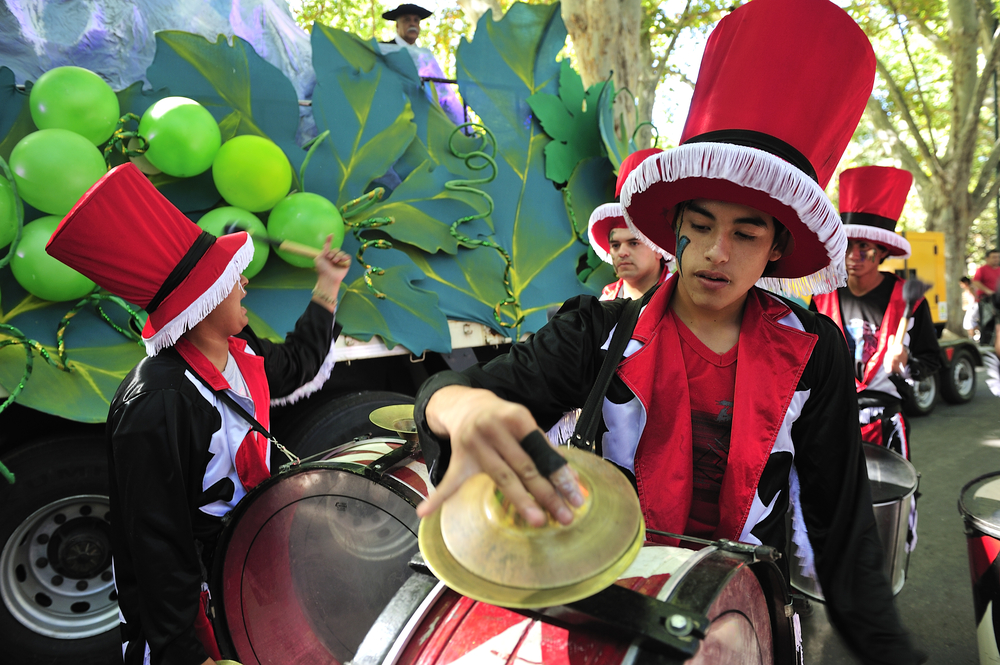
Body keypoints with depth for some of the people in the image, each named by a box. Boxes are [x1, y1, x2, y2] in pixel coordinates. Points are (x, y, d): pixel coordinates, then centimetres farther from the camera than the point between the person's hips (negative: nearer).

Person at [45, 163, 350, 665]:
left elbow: (297, 365, 19)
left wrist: (327, 287, 22)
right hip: (190, 598, -8)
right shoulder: (156, 407, -31)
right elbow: (155, 542, -27)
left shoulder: (239, 350, -4)